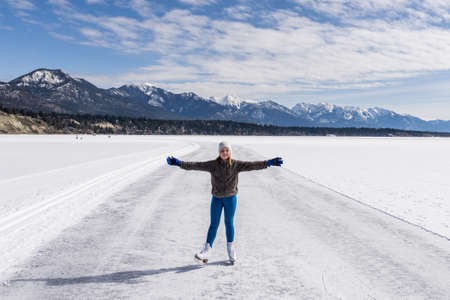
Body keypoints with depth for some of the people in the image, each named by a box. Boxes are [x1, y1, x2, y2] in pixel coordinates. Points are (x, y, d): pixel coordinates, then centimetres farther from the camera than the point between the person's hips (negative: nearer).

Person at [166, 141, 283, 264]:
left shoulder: (236, 164, -6)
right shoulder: (213, 165, -7)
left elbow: (251, 165, -13)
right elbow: (197, 165, -14)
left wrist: (268, 163, -21)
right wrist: (179, 163, -22)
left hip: (231, 198, 0)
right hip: (216, 198, 0)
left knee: (229, 223, 10)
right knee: (213, 224, 3)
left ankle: (230, 249, 26)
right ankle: (206, 251, 8)